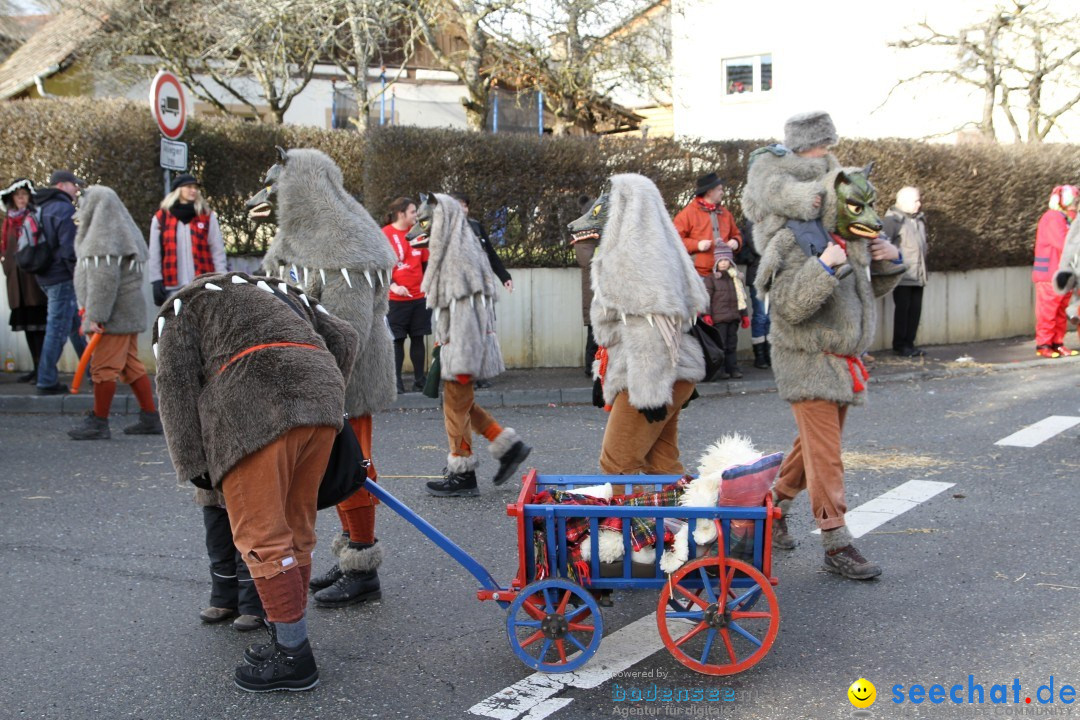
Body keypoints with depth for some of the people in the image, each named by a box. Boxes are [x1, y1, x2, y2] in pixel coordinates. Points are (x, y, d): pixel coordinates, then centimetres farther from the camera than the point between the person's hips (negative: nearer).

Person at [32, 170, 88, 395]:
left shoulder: (41, 209, 18)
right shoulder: (64, 209, -12)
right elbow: (69, 248, -20)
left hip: (46, 276, 10)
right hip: (62, 278, -10)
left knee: (76, 326, 17)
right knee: (57, 329, -6)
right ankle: (47, 382, -4)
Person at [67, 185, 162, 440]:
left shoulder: (102, 240, -14)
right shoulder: (121, 232, 17)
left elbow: (103, 281, -21)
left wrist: (94, 316, -20)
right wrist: (91, 311, 19)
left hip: (114, 314, -10)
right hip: (129, 312, 10)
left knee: (103, 367, -2)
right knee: (131, 365, 12)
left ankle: (98, 422, 6)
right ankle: (150, 419, 14)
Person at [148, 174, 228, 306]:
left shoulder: (208, 216, 7)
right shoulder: (161, 218, 7)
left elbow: (218, 250, 5)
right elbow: (154, 253, 6)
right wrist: (156, 281, -1)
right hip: (173, 287, 0)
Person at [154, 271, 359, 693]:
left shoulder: (180, 309, 23)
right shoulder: (274, 291, 38)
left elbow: (177, 385, 8)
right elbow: (343, 338, 31)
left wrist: (194, 464, 7)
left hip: (258, 407, -6)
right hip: (321, 397, 7)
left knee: (260, 534, -3)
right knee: (295, 530, 14)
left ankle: (294, 657, -2)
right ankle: (287, 641, 21)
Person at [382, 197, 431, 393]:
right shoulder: (385, 234, -5)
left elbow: (425, 262, 17)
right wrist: (393, 285, -18)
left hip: (419, 297, 5)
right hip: (396, 298, -5)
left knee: (418, 338, 7)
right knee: (397, 340, 0)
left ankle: (420, 380, 15)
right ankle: (396, 382, 6)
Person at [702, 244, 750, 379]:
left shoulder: (736, 278, 13)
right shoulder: (711, 278, -2)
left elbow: (741, 297, 19)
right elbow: (707, 297, -7)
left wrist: (744, 315, 17)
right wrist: (707, 314, -14)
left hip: (733, 317, 5)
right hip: (718, 317, -5)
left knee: (732, 344, 9)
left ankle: (732, 368, 15)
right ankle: (718, 370, 0)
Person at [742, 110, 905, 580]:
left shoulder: (850, 239, 9)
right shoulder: (792, 241, -16)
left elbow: (870, 291, 21)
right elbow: (789, 307, -24)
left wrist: (889, 263, 2)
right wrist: (824, 269, -33)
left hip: (842, 357, 8)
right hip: (807, 357, -8)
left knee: (815, 444, 16)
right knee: (825, 453, -9)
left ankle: (774, 506, 34)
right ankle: (837, 545, -4)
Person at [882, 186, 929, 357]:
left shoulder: (919, 220, 15)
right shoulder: (893, 219, -9)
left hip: (918, 275, 7)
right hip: (903, 275, -7)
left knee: (915, 309, 7)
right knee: (903, 309, -3)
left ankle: (909, 343, 16)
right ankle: (900, 345, 6)